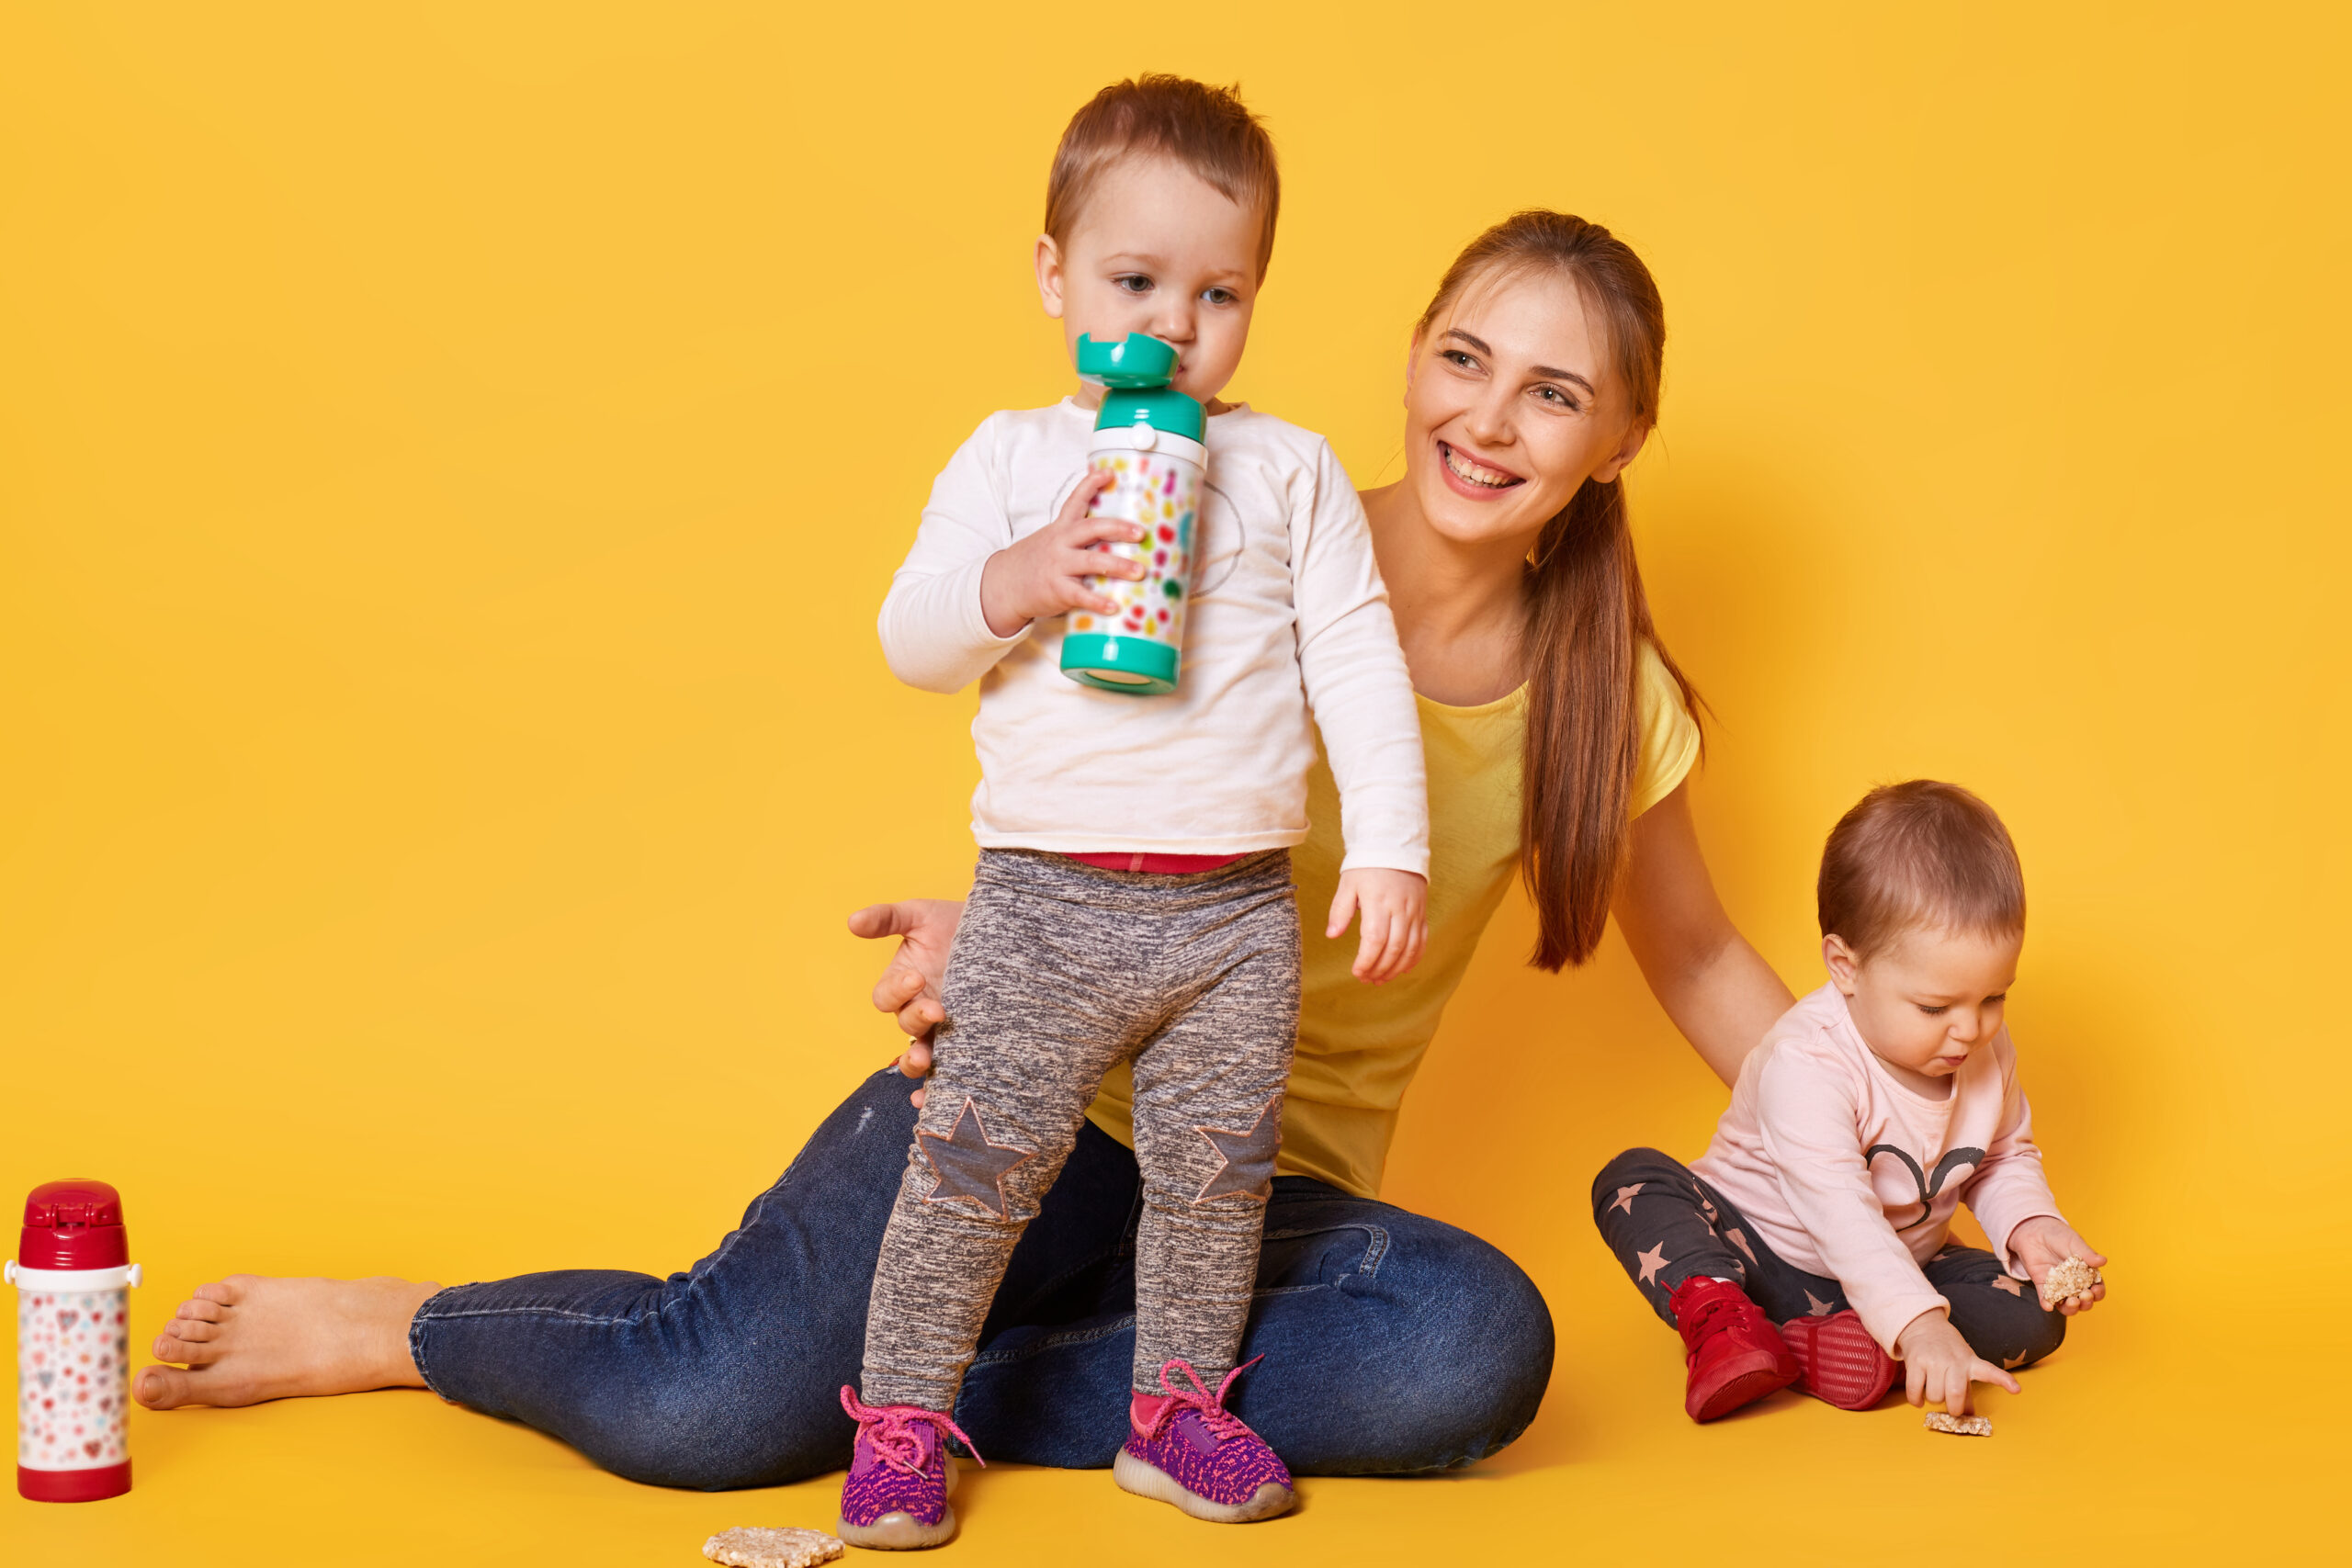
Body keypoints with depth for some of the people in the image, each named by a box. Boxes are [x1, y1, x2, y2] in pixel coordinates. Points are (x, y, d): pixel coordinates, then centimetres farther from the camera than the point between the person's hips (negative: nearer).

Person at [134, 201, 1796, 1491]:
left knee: (1480, 1345, -33)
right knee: (708, 1403, -28)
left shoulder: (1607, 697, 3)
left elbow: (1700, 962, 17)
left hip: (1267, 1190, 3)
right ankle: (396, 1326, 6)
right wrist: (987, 934, -22)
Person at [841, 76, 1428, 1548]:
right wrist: (1016, 585, -18)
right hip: (1046, 901, -1)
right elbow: (911, 637, 2)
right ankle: (902, 1419, 14)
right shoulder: (1012, 457, 5)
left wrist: (1390, 847, -5)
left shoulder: (1291, 470, 6)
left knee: (1217, 1168, 9)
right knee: (979, 1162, -1)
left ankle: (1177, 1407, 27)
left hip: (1240, 913, 2)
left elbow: (1358, 661, 3)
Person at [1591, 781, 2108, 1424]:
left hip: (1898, 1267, 6)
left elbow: (2004, 1159, 14)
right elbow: (1840, 1214, -41)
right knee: (1633, 1178, -26)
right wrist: (1918, 1325, -52)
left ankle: (1819, 1348, -33)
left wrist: (2029, 1226, -8)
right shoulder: (1807, 1064, -30)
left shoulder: (1988, 1054, -6)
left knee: (2035, 1315, -18)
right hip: (1762, 1258, -6)